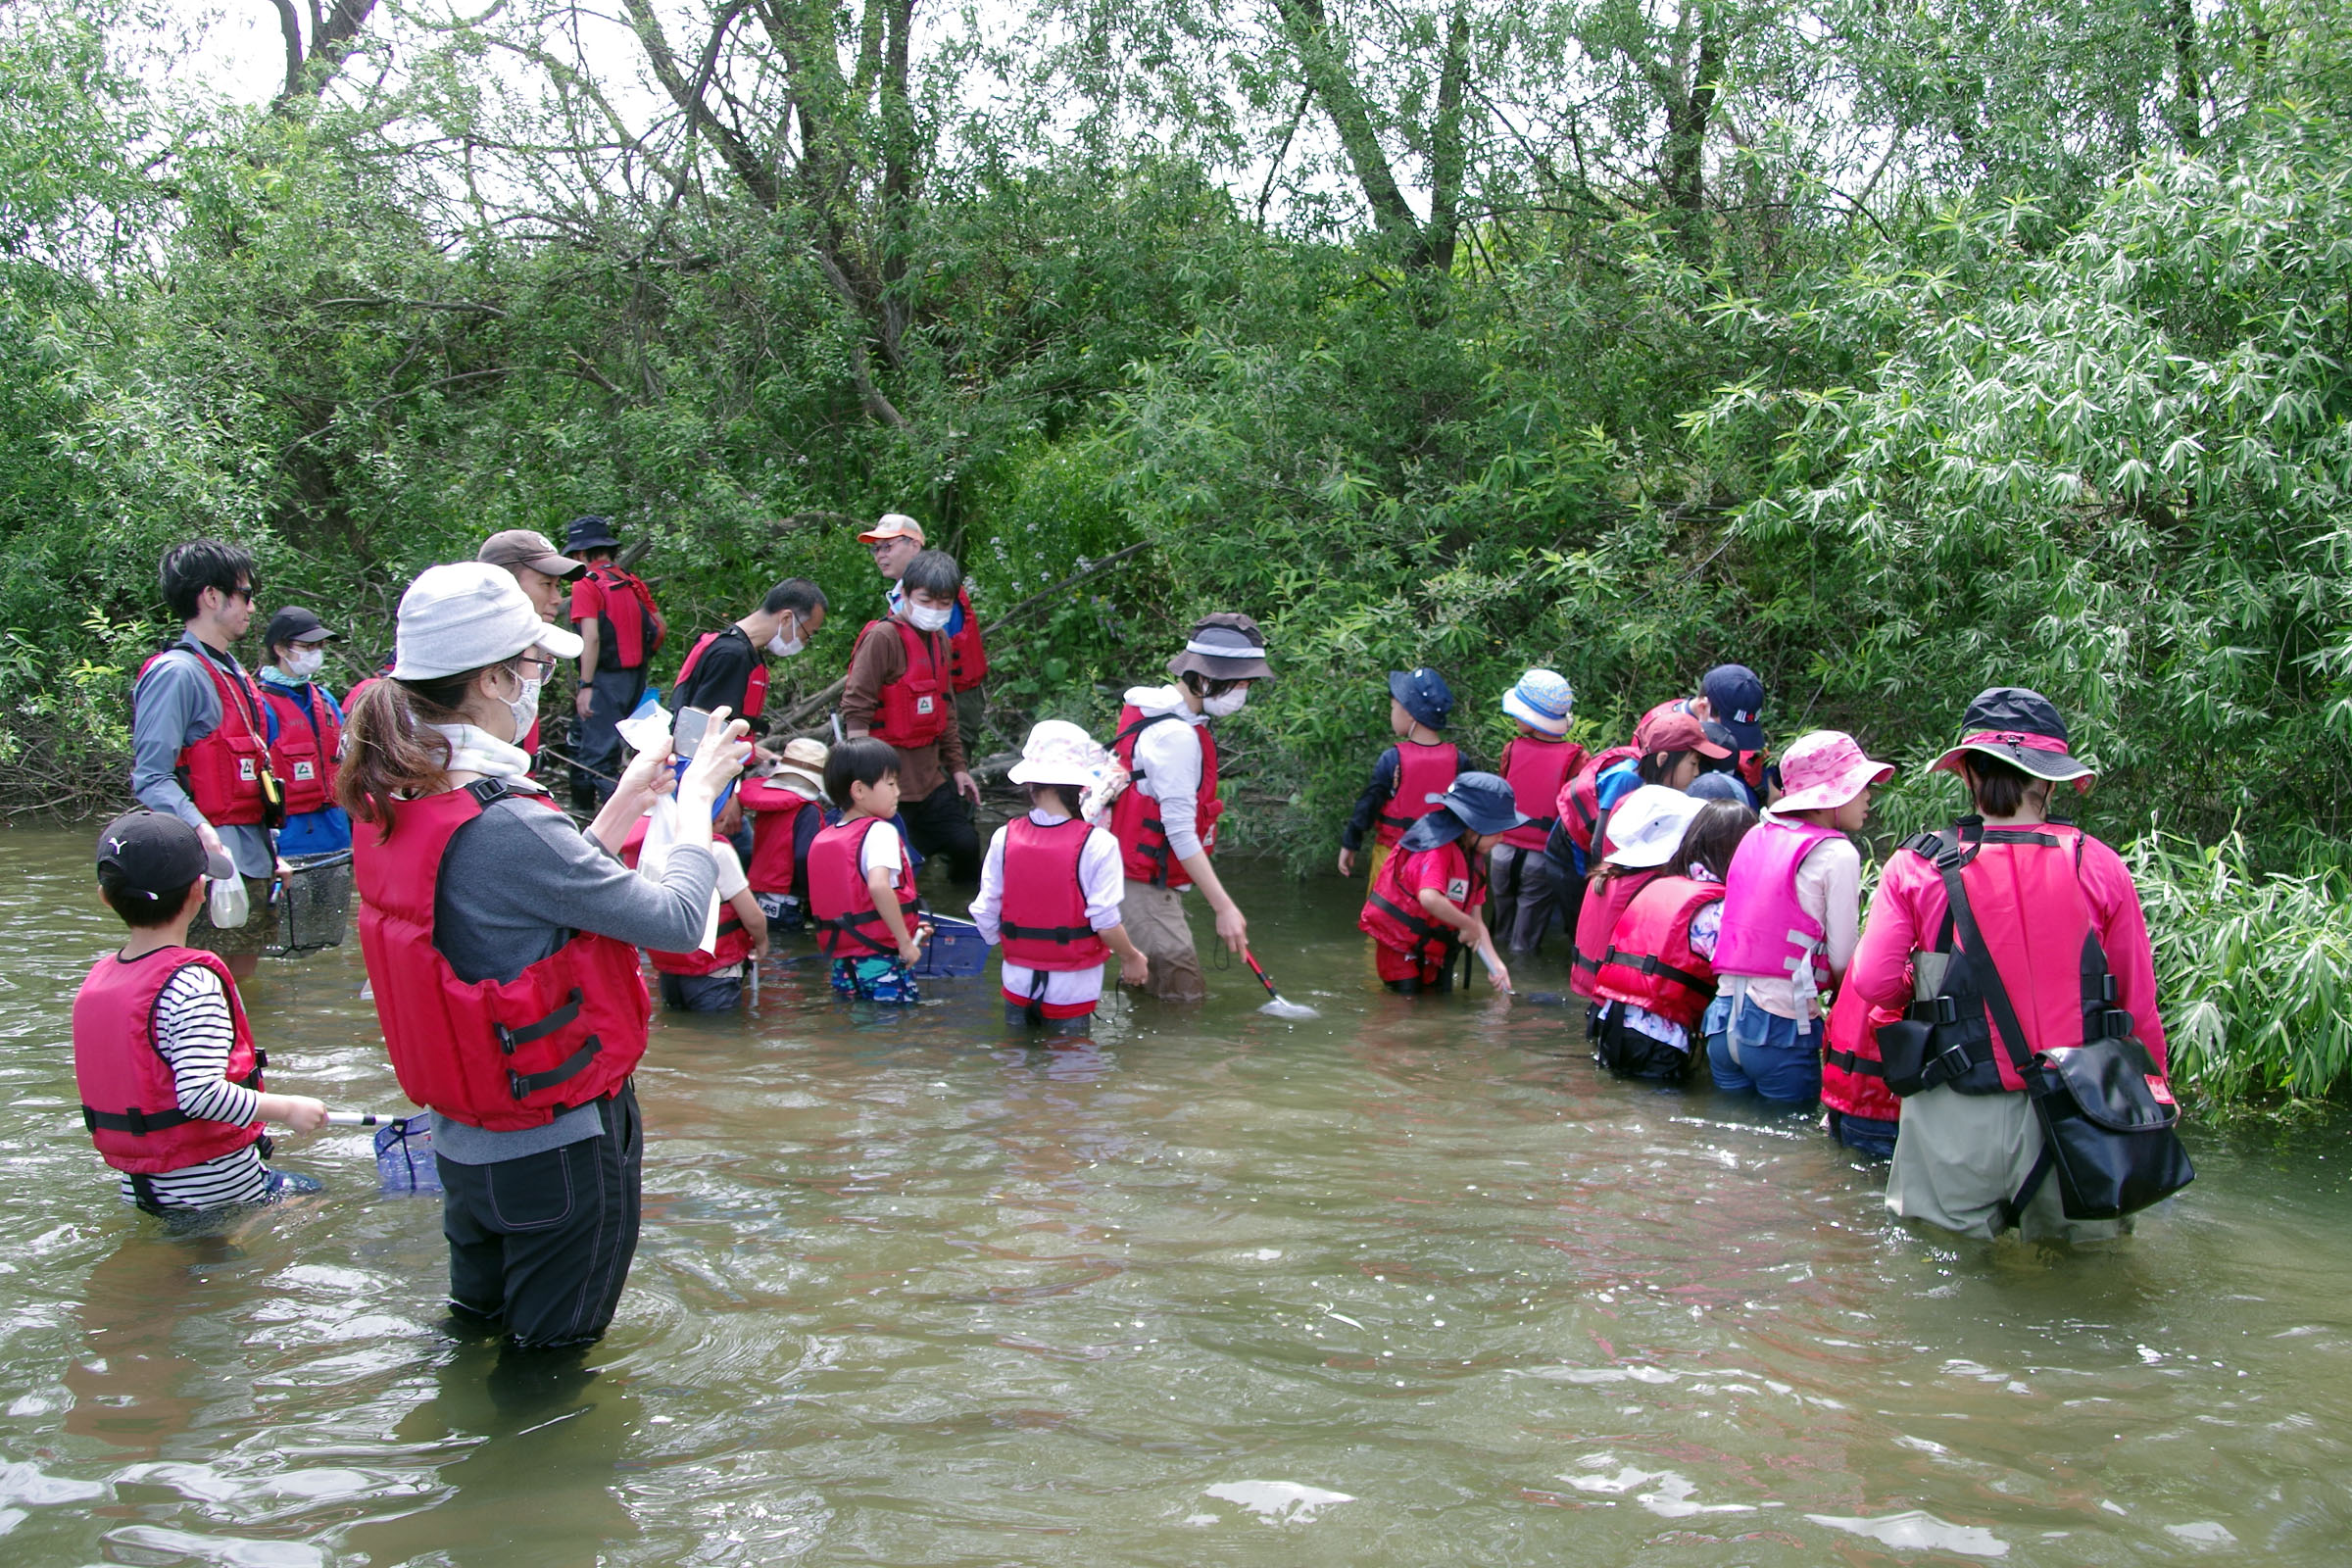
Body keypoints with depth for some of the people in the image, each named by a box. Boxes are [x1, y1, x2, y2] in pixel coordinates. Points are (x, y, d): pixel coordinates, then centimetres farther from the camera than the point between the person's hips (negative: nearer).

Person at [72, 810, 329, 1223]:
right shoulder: (193, 984, -19)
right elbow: (200, 1093, -27)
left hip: (139, 1188, 7)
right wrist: (286, 1108, -16)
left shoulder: (97, 978, 5)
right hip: (215, 1185, -7)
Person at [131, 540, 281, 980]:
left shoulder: (232, 673, 17)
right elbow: (151, 779, -19)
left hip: (252, 858, 9)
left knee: (242, 976, 13)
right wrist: (203, 834, -33)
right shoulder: (177, 673, -12)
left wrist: (270, 850, 20)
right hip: (212, 863, -9)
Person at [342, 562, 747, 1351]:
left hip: (463, 1138, 8)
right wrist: (695, 801, -8)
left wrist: (623, 808, 10)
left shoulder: (391, 810, -3)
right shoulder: (508, 827, -30)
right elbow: (678, 921, -23)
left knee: (473, 1336, 26)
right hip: (562, 1150, -8)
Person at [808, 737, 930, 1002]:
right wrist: (905, 941, -20)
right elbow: (878, 886, -27)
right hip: (881, 961, -8)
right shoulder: (880, 832, -10)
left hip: (841, 962, 8)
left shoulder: (822, 839, 13)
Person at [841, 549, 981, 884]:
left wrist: (957, 766, 21)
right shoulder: (883, 637, -13)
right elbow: (856, 708, -16)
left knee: (965, 843, 6)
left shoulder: (939, 640, 13)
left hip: (929, 775, 8)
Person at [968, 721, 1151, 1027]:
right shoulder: (1097, 844, -17)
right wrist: (1131, 958, 1)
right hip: (1072, 986, -3)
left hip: (1018, 979, 3)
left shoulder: (1004, 838, -7)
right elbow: (1105, 921, -17)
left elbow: (985, 911, -3)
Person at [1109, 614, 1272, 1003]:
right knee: (1184, 997, -8)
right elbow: (1180, 831, -24)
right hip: (1143, 884, -10)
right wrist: (1224, 907, -24)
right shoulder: (1176, 735, -21)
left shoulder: (1160, 714, 10)